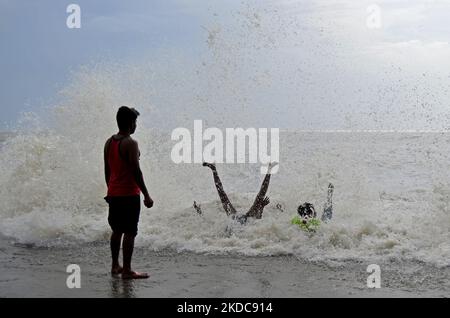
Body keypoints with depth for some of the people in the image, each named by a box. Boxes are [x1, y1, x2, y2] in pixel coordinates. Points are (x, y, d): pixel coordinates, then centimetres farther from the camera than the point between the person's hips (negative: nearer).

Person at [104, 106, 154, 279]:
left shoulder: (109, 142, 9)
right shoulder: (130, 143, -15)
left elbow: (107, 170, 14)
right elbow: (136, 171, -18)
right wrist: (146, 195, -14)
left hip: (113, 193, 8)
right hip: (129, 194, -8)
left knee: (117, 230, 17)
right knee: (129, 232, -2)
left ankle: (115, 266, 23)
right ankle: (126, 270, -1)